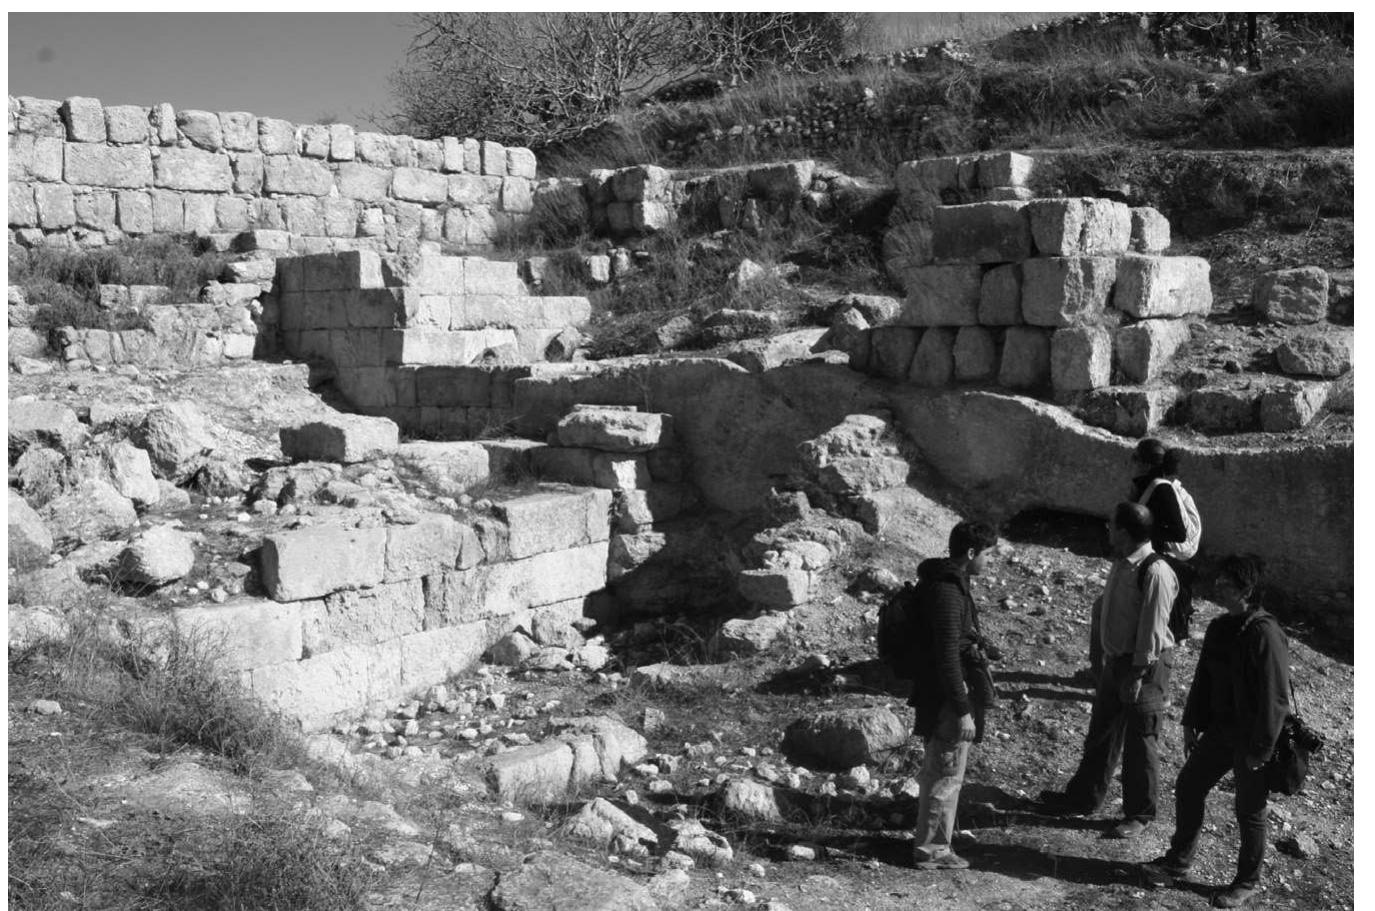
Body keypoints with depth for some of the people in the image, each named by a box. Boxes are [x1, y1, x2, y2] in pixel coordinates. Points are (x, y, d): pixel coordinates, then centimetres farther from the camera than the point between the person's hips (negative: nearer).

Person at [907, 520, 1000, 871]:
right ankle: (932, 850, 13)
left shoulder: (940, 582, 10)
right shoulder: (947, 592, -23)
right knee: (947, 776, 2)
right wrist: (963, 710, -21)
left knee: (936, 771, 20)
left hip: (932, 696, 10)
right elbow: (947, 657, -24)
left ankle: (930, 840, 33)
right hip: (946, 699, -10)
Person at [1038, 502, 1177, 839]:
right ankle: (1083, 798, 34)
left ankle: (1139, 814, 22)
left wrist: (1137, 675, -19)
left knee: (1140, 743, 6)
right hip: (1115, 660, 9)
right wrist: (1109, 661, 16)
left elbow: (1152, 631, -22)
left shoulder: (1156, 573, -23)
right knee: (1101, 734, 19)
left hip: (1145, 666, -9)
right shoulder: (1121, 564, 5)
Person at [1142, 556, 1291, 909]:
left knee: (1249, 812, 8)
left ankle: (1247, 882, 29)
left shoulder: (1265, 634, -23)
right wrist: (1191, 723, 11)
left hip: (1252, 739, -8)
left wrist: (1260, 750, -19)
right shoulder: (1219, 628, 2)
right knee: (1188, 786, 12)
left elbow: (1275, 698, -22)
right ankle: (1178, 862, 29)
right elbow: (1203, 678, 12)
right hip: (1220, 730, 8)